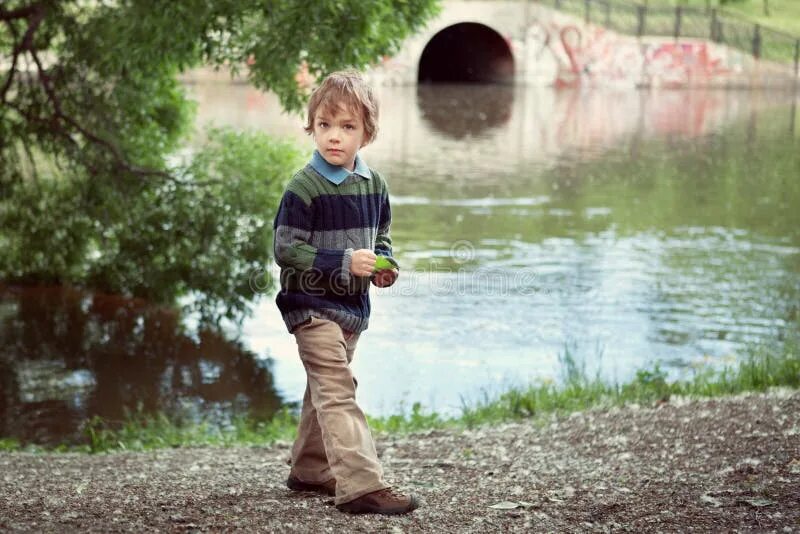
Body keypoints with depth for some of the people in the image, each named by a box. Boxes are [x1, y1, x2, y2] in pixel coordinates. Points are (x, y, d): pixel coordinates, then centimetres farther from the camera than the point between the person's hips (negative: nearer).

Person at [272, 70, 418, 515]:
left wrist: (384, 263, -4)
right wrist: (345, 262, -24)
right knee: (337, 391, -14)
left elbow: (381, 236, 18)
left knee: (326, 389, 18)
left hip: (353, 305, 8)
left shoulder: (374, 185, 5)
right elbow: (287, 249, -18)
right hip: (312, 305, -8)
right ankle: (362, 486, -19)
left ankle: (310, 471, 33)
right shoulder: (304, 188, -16)